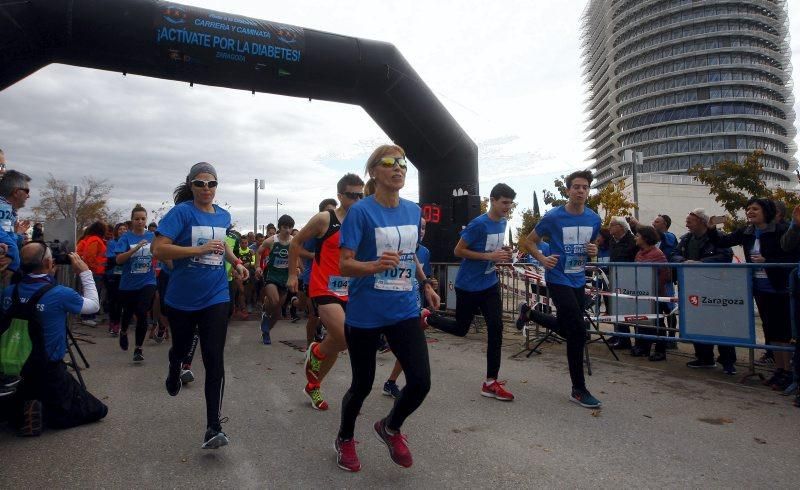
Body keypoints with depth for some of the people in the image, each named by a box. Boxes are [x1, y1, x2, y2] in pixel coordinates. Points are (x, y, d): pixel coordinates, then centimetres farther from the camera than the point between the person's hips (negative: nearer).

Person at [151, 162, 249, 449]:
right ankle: (174, 371, 60)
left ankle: (213, 428, -3)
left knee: (214, 361, -7)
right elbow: (159, 249, -19)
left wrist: (236, 262, 11)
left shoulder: (223, 216, 5)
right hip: (181, 299, -1)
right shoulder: (181, 211, -10)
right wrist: (200, 249, -26)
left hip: (215, 298, 2)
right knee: (181, 348, 22)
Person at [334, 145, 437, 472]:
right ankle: (345, 439, 41)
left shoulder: (413, 210, 4)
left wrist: (425, 284, 19)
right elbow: (344, 265, -16)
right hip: (365, 314, -4)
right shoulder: (361, 211, -12)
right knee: (363, 384, 10)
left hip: (405, 310, 4)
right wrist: (377, 265, -32)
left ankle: (391, 428, 29)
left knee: (421, 381, -4)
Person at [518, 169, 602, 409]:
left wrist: (593, 251, -6)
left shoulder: (594, 219, 2)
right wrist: (543, 259, -19)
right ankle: (579, 390, 4)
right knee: (578, 332, -10)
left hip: (579, 280, 6)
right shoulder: (553, 217, -12)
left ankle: (529, 312, 43)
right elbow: (530, 241, -1)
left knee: (566, 329, 18)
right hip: (558, 279, -6)